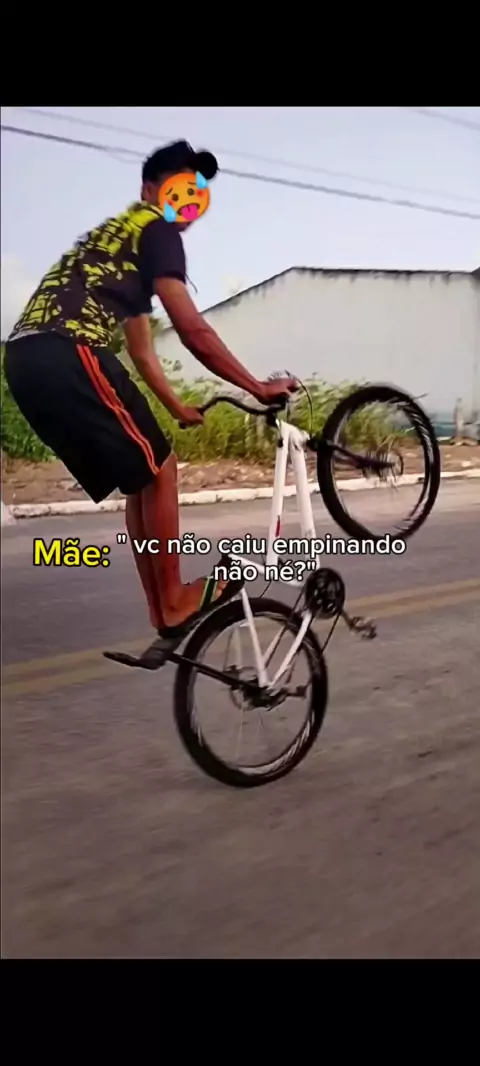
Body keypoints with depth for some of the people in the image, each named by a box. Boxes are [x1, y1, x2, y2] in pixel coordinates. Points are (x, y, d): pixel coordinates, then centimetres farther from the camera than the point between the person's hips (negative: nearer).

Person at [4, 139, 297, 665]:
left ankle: (164, 622, 16)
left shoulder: (115, 239, 33)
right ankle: (175, 605, 10)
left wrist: (180, 408, 35)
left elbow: (141, 349, 33)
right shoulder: (155, 230, 4)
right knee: (157, 469, 2)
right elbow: (193, 331, -5)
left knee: (141, 480, 13)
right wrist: (258, 388, 2)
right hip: (66, 354, -9)